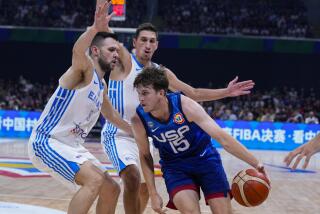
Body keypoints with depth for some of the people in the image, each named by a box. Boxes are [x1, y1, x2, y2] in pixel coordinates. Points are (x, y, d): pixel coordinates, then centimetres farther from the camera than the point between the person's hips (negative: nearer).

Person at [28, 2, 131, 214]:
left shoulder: (102, 85, 14)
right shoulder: (85, 69, -13)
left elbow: (111, 115, 33)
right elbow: (78, 51, -38)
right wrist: (95, 28, -56)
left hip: (71, 146, 10)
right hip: (46, 142, -10)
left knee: (111, 189, 11)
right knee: (94, 180, -27)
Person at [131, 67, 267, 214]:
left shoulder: (184, 105, -27)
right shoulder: (139, 120, -20)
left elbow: (222, 137, -27)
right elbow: (145, 156, -3)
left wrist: (255, 163, -30)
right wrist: (153, 194, -6)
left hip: (205, 158, 0)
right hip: (174, 166, 1)